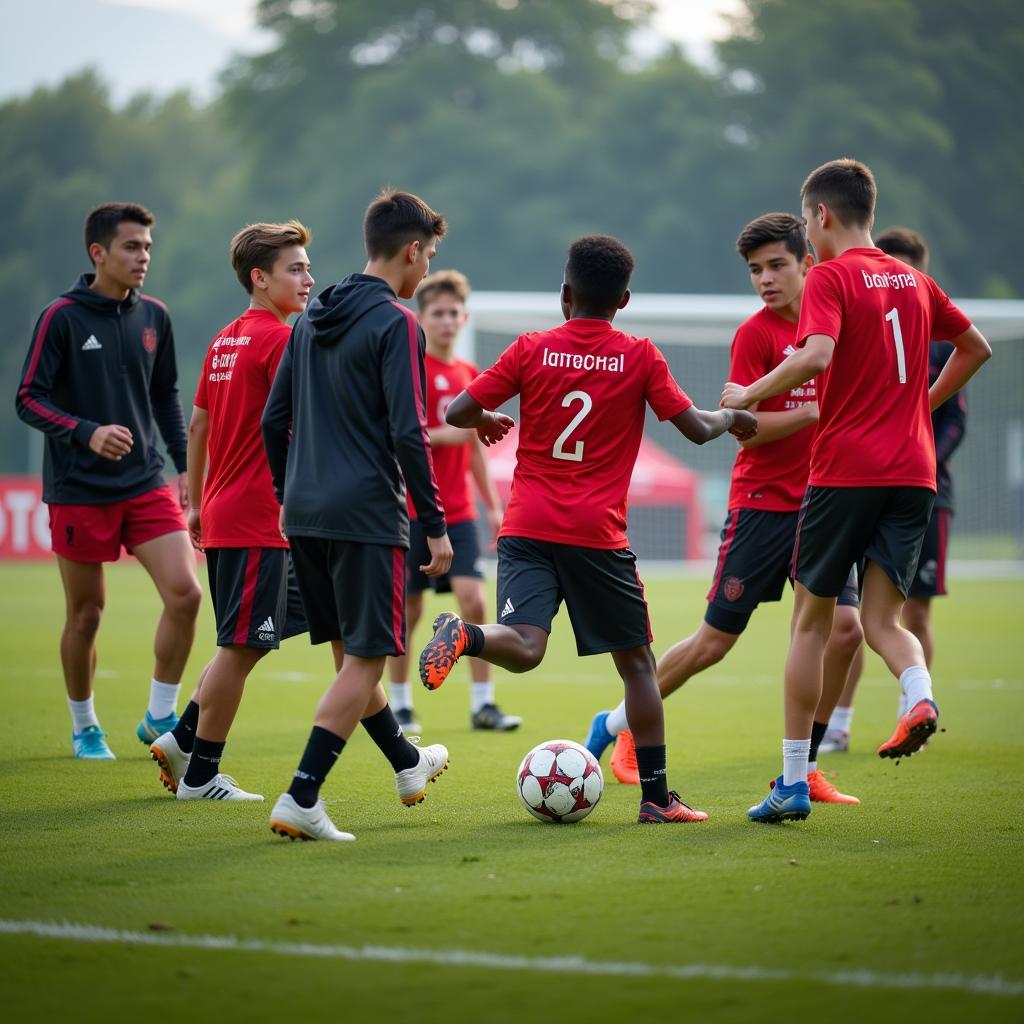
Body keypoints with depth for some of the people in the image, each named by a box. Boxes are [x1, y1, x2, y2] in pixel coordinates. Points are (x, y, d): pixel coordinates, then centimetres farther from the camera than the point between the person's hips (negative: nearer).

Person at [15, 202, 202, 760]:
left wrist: (184, 464, 10)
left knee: (185, 593, -11)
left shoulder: (154, 316, 6)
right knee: (86, 614, 5)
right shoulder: (62, 317, -9)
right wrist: (88, 433, -24)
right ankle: (84, 727, 25)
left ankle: (159, 718, 4)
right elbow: (29, 400, -10)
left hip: (146, 484, 4)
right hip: (79, 490, -4)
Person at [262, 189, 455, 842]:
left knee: (350, 652, 20)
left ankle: (408, 764, 41)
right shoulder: (396, 324, -11)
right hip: (367, 514, -8)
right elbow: (409, 434, -16)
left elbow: (274, 420, 16)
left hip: (305, 514, 8)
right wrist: (436, 527, -12)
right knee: (365, 660, -3)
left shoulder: (312, 319, 13)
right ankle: (301, 801, -10)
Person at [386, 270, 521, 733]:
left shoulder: (469, 376, 12)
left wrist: (492, 504, 17)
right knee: (408, 608, 2)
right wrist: (443, 435, -22)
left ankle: (482, 704, -2)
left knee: (473, 599, -8)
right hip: (411, 510, -4)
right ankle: (399, 704, 15)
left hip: (457, 513, 4)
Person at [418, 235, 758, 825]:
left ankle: (464, 636, -45)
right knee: (637, 662, 12)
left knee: (524, 648, -11)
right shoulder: (641, 358, 1)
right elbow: (697, 428, 1)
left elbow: (458, 412, 3)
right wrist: (732, 416, 22)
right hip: (598, 534, -1)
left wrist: (488, 420, 25)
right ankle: (656, 797, 13)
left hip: (526, 530, 1)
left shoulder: (531, 350, 4)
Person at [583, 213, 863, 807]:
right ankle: (620, 726, 20)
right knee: (716, 639, -1)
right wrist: (818, 411, -24)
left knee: (845, 628, -10)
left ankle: (804, 766, 2)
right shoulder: (755, 333, -9)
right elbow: (745, 427, -15)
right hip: (761, 504, -5)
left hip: (819, 505, 5)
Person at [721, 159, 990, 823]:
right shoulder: (914, 280, 14)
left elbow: (816, 356, -22)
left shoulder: (830, 277, -6)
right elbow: (976, 348, 25)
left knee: (812, 619, 7)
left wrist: (748, 394, -9)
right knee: (883, 618, 8)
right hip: (914, 471, 5)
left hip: (845, 469, -5)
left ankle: (794, 784, 9)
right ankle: (921, 697, -25)